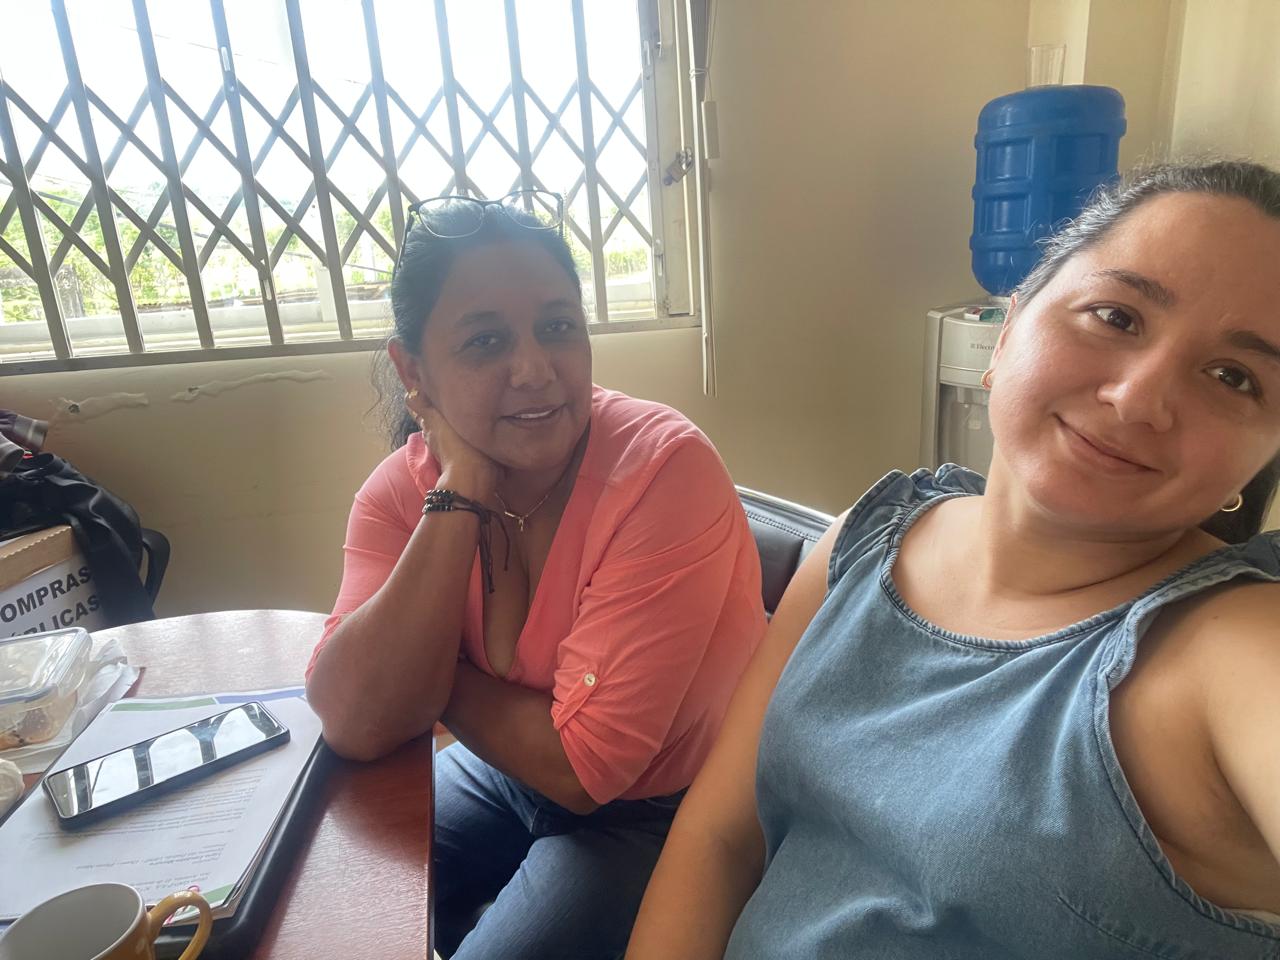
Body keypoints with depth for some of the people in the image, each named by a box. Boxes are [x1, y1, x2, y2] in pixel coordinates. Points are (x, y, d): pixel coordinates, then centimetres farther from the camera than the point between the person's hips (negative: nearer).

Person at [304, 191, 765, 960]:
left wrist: (433, 681, -14)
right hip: (505, 771, 5)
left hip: (663, 808, -4)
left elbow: (581, 762, -26)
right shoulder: (407, 485, -11)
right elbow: (355, 726, -23)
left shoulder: (665, 467, -28)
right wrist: (461, 494, -27)